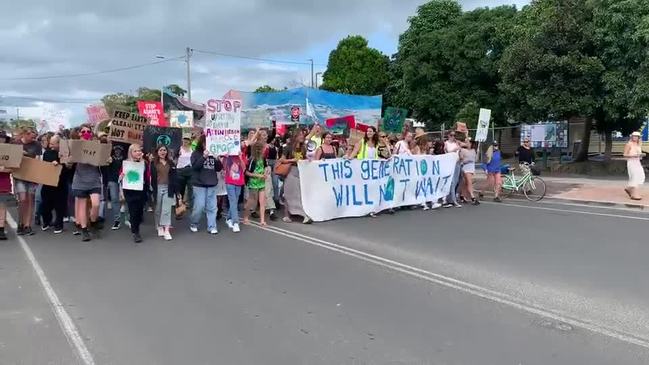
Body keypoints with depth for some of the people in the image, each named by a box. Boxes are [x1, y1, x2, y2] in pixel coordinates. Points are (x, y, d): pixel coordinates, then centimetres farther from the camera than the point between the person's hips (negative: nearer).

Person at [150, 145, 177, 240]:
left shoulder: (171, 163, 10)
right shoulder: (153, 163, 5)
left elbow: (175, 176, 9)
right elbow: (151, 177, 0)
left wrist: (174, 189, 0)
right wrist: (153, 189, -8)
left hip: (168, 188, 0)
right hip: (158, 188, 0)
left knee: (167, 210, -7)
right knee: (158, 209, 7)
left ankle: (167, 231, -13)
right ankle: (160, 227, 20)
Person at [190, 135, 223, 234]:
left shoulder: (213, 154, 8)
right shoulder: (196, 154, -1)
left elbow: (219, 168, 8)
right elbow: (195, 166, -15)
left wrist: (218, 160, -11)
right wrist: (204, 157, -25)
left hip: (212, 185, 4)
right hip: (199, 184, -3)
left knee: (212, 207, 3)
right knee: (199, 206, -4)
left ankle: (212, 227, 9)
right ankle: (193, 224, 18)